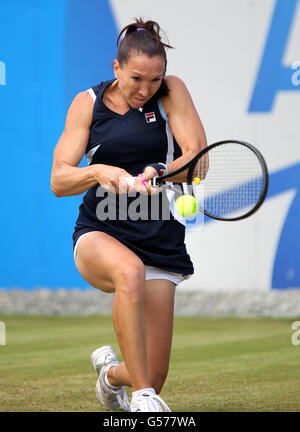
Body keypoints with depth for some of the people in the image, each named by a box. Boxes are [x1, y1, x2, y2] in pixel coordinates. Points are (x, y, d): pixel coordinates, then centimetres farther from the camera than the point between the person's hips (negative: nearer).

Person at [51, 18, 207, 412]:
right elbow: (59, 180, -2)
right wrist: (99, 172, -23)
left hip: (160, 241, 1)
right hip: (99, 235, -1)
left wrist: (158, 173, -29)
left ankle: (111, 372, 35)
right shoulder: (87, 103, 2)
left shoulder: (172, 92, 0)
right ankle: (142, 396, -32)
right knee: (129, 271, -41)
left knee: (153, 377, -4)